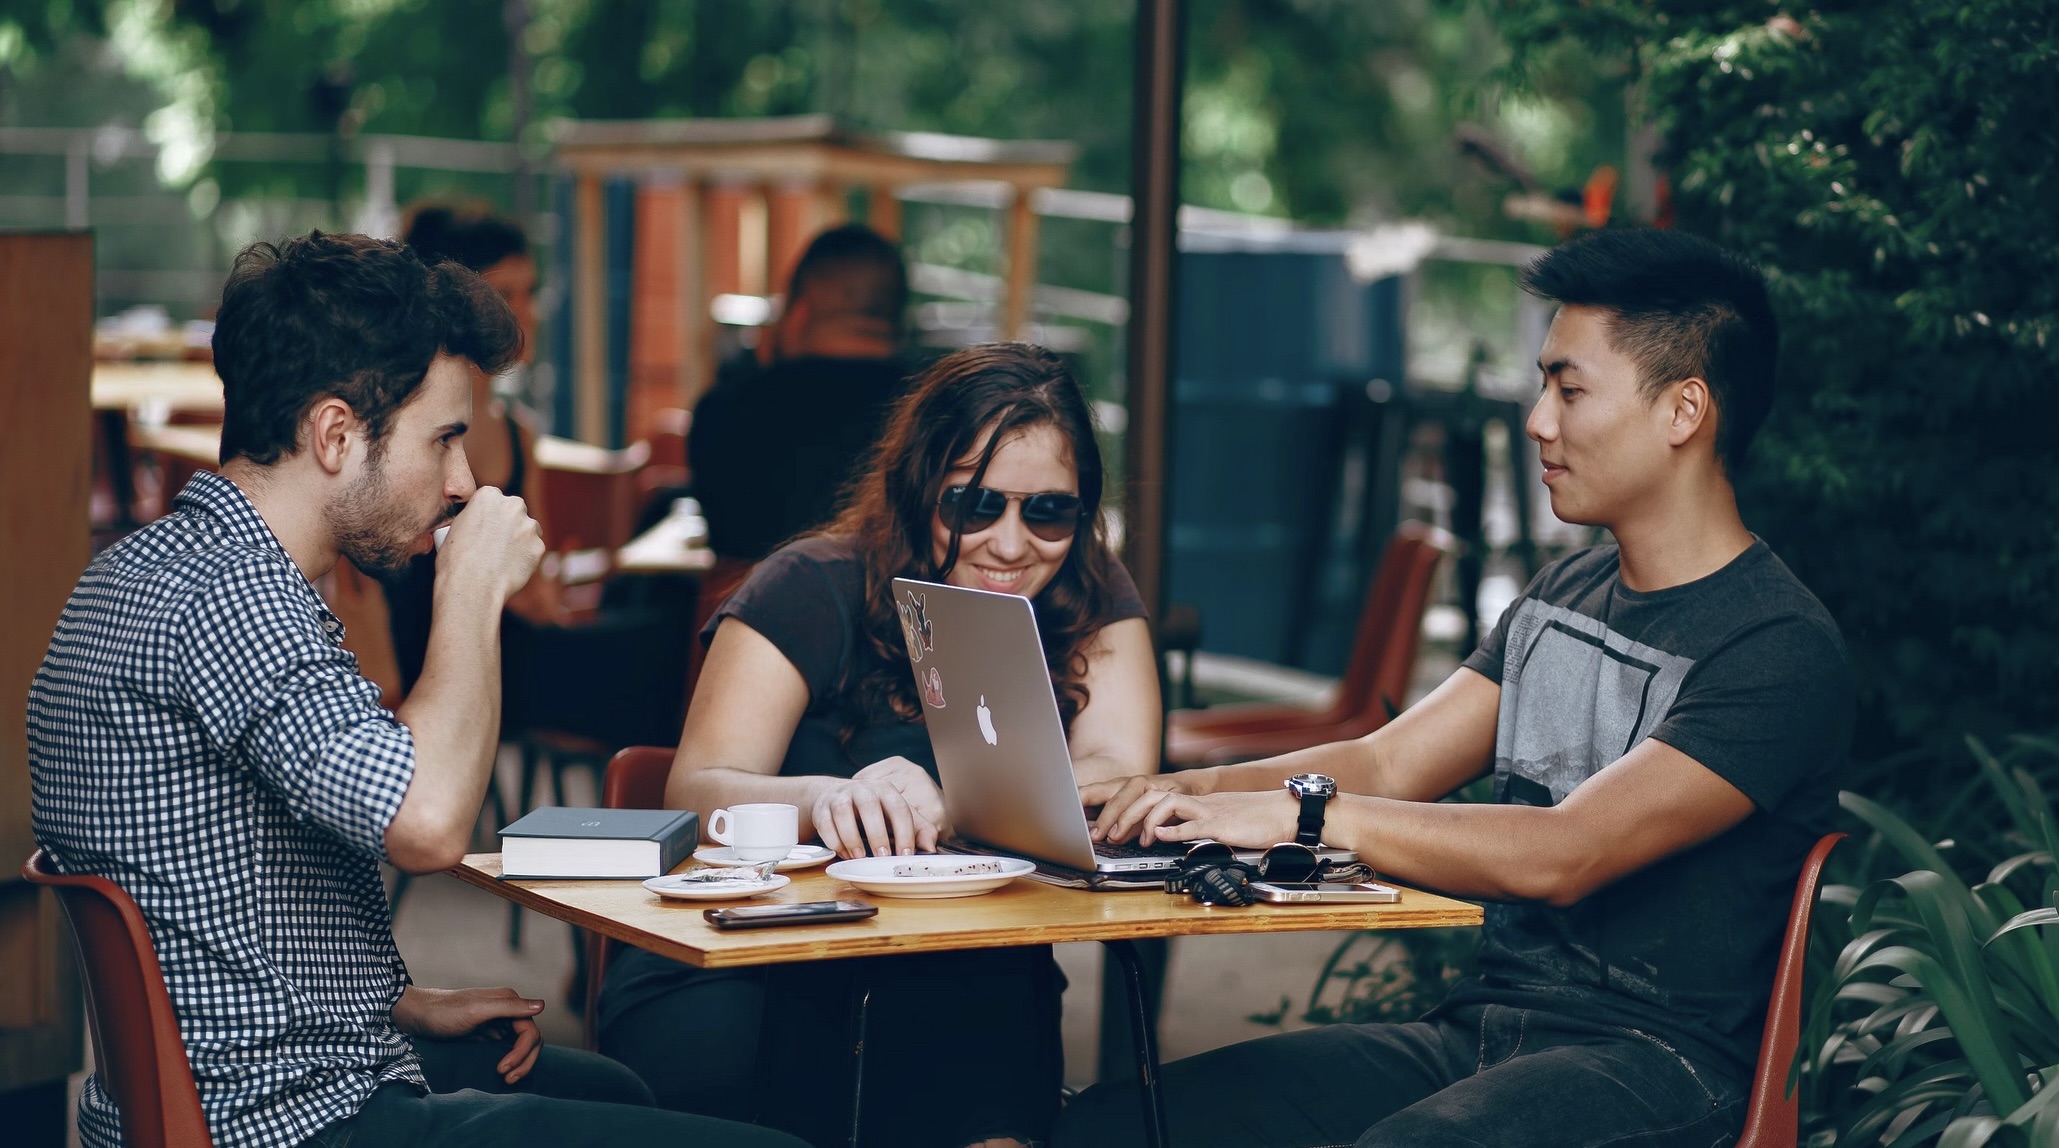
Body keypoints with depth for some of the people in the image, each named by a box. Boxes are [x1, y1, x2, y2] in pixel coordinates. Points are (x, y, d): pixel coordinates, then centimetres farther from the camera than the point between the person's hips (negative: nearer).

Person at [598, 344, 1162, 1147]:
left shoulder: (1089, 600, 2)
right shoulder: (816, 591, -7)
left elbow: (1119, 776, -14)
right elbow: (695, 791, -17)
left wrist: (950, 805, -33)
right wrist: (825, 799, -39)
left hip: (964, 974, 1)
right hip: (760, 944, -1)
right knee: (698, 1038, -33)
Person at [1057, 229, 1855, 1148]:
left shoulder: (1780, 651, -12)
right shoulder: (1563, 595, 18)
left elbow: (1562, 855, -22)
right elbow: (1387, 764, 12)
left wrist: (1302, 812, -21)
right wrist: (1180, 794, -4)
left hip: (1652, 1064, -7)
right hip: (1478, 1029, 8)